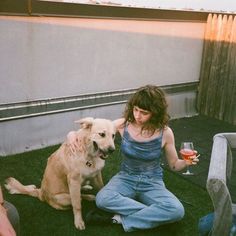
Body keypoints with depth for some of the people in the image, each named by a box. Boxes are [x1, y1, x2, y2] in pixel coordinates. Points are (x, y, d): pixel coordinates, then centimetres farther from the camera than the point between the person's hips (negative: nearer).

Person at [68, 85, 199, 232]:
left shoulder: (165, 132, -13)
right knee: (102, 199, -32)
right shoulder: (123, 124, -11)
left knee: (177, 211, -30)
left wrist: (186, 162, -23)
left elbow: (174, 165, 0)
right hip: (126, 178, 1)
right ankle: (152, 213, -18)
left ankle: (122, 218, -18)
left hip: (152, 183, 0)